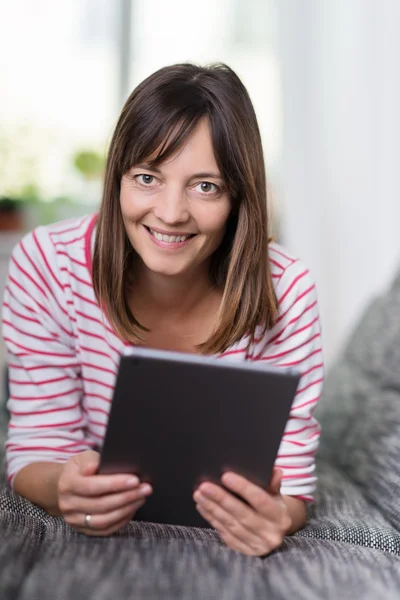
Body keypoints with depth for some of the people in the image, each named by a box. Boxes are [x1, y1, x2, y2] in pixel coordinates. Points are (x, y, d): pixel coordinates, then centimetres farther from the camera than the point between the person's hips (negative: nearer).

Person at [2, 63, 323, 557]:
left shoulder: (285, 293, -16)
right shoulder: (46, 265, -16)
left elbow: (291, 476, -13)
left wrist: (277, 514, -36)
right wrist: (62, 489, -34)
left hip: (225, 538, 1)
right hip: (86, 539, 0)